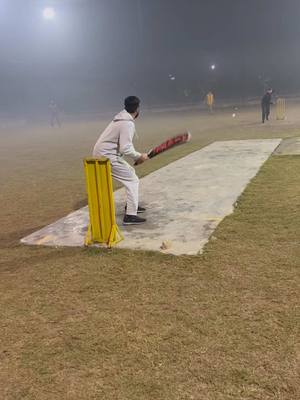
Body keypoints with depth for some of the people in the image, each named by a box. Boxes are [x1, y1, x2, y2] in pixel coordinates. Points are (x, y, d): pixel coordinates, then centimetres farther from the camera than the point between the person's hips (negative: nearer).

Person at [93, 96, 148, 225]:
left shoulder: (122, 118, 10)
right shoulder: (128, 123, -20)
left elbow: (124, 144, 15)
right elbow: (126, 149, -27)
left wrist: (136, 157, 8)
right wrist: (139, 156, -12)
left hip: (103, 153, 10)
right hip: (107, 156, -10)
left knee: (130, 172, 23)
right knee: (132, 180, -6)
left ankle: (131, 205, 34)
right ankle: (130, 216, -8)